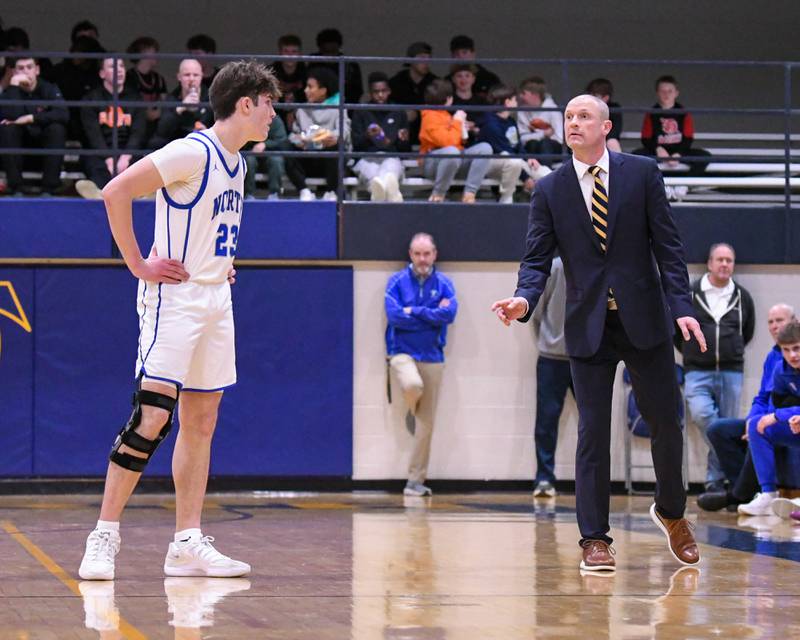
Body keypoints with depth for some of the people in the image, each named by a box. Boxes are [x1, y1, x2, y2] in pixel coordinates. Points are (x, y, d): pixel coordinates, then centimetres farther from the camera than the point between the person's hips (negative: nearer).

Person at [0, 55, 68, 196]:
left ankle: (49, 188, -28)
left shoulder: (49, 89, -3)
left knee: (57, 129, -29)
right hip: (20, 144, 0)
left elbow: (63, 115, -22)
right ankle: (15, 188, -26)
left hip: (45, 142, 0)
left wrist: (31, 118, -26)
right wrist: (14, 86, -25)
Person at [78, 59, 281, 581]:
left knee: (201, 422, 7)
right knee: (153, 416, -15)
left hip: (216, 299, 9)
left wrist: (222, 263, 15)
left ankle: (188, 544, 10)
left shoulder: (237, 163, 13)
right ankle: (104, 537, -10)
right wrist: (138, 265, -17)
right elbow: (116, 192, -20)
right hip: (175, 297, -9)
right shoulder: (192, 152, -14)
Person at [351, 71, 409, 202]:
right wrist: (367, 136, -16)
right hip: (367, 158, -1)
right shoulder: (361, 113, 18)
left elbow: (406, 150, 19)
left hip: (392, 158, 1)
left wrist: (404, 141, -5)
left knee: (389, 168, -39)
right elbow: (356, 144, 7)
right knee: (373, 172, -40)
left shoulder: (398, 113, 21)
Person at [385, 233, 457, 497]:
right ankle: (412, 412, 3)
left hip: (432, 356, 2)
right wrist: (432, 315, -9)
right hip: (402, 352, -2)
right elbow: (393, 315, -13)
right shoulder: (397, 281, 0)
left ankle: (416, 480, 9)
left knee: (426, 423, 1)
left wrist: (413, 312, -11)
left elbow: (450, 313, -12)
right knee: (413, 385, -34)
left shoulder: (443, 283, 4)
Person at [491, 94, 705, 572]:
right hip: (589, 327, 0)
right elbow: (538, 258, 1)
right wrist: (525, 299, -20)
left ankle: (672, 511, 32)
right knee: (593, 433, -1)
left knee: (666, 423, 7)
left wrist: (682, 307, -9)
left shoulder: (642, 173, 1)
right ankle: (595, 539, 5)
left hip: (645, 320, 0)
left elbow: (667, 244, 0)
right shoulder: (550, 190, 3)